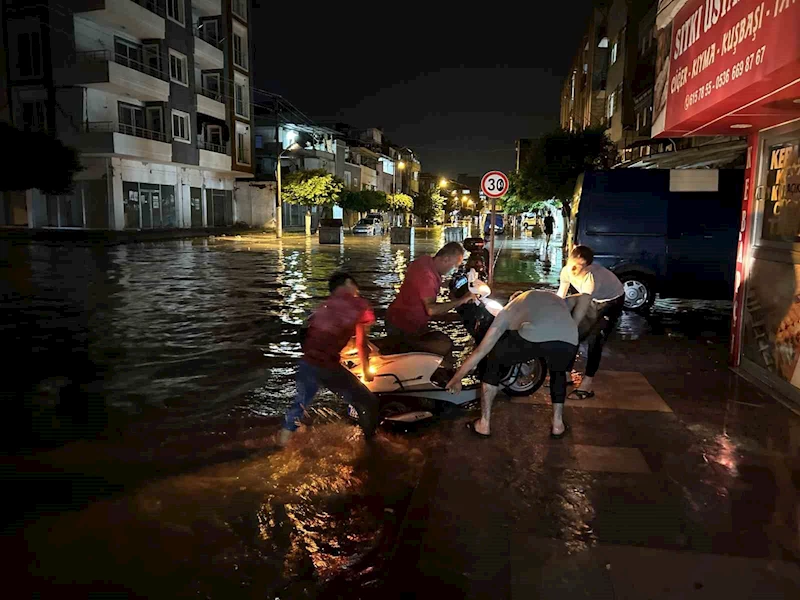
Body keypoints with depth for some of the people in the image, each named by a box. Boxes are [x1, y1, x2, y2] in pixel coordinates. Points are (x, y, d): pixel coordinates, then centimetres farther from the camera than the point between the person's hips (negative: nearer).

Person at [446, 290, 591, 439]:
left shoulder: (509, 309, 34)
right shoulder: (554, 299, 45)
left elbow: (481, 351, 32)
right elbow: (584, 297, 27)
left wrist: (457, 378, 41)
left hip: (532, 336, -2)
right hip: (568, 341, 3)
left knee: (493, 362, 27)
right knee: (558, 373, 39)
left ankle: (484, 424, 29)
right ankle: (558, 425, 35)